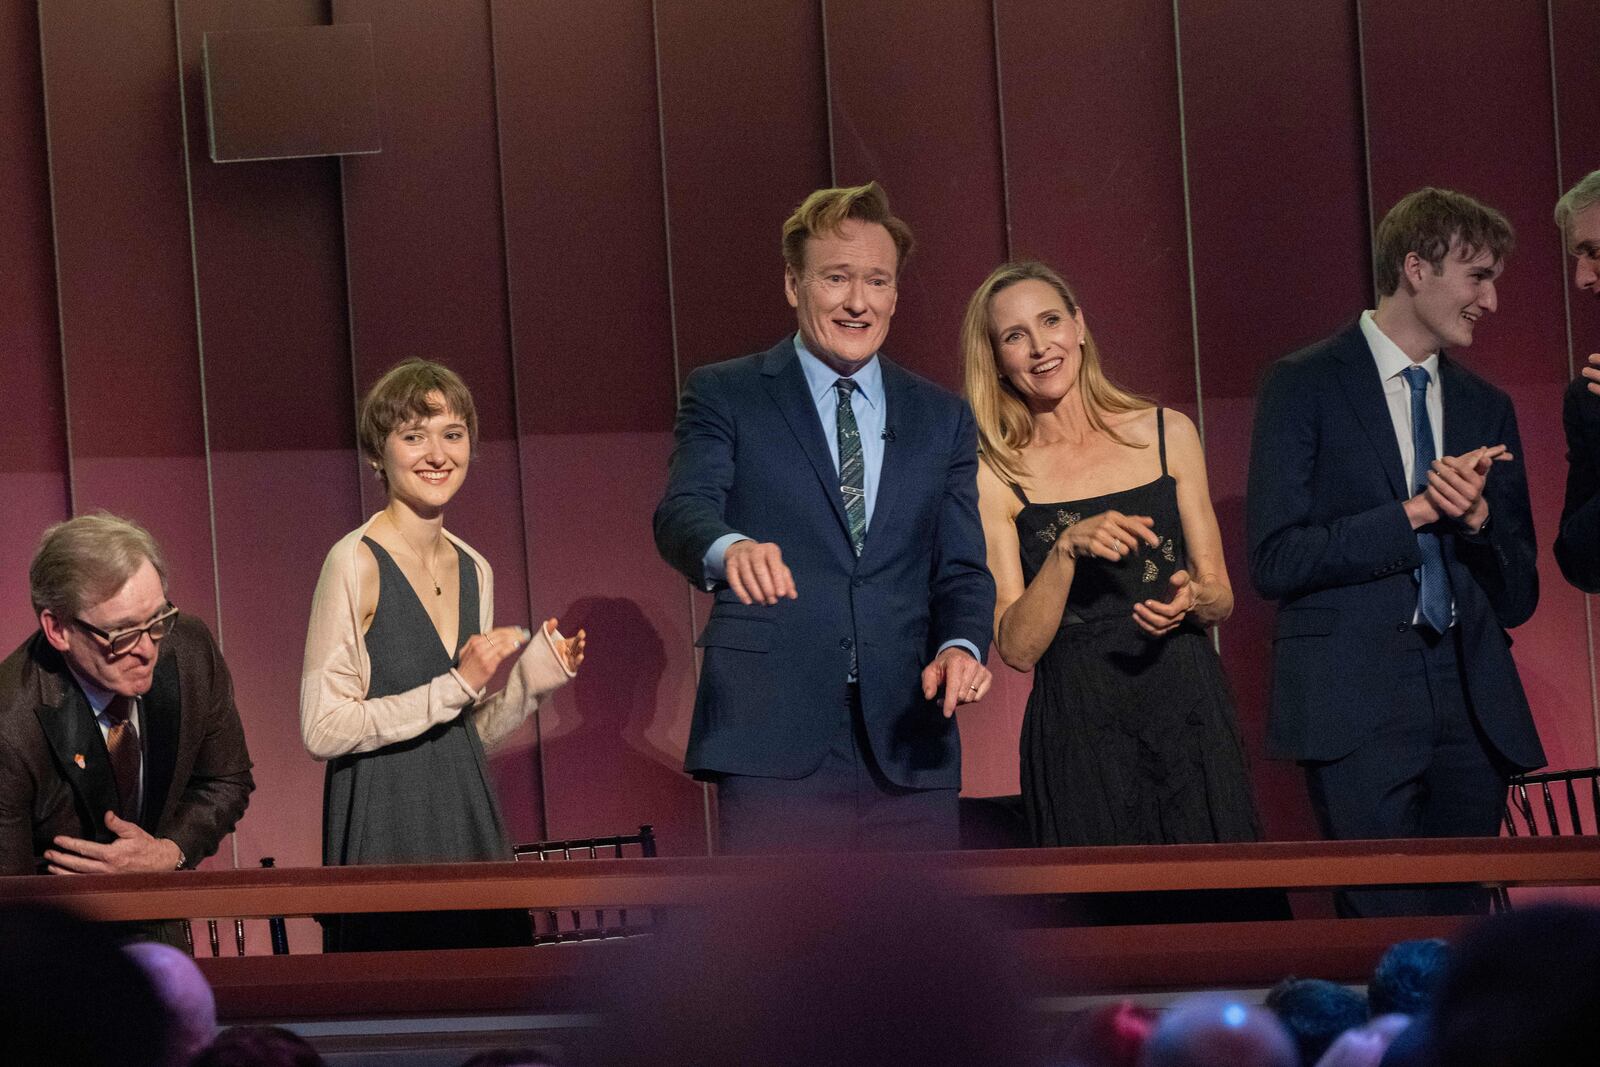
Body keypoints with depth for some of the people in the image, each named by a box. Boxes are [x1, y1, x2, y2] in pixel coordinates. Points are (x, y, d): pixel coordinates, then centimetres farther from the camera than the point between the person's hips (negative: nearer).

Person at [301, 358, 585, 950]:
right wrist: (454, 687, -15)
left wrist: (535, 676, 2)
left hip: (467, 815, 7)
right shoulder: (356, 562, -9)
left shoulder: (474, 570, 12)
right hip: (385, 827, -6)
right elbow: (323, 730, -14)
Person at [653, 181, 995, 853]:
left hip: (908, 748, 4)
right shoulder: (723, 396, 7)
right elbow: (683, 514, -9)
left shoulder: (942, 419, 17)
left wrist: (962, 645, -10)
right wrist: (729, 549, -34)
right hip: (774, 741, -3)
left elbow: (961, 570, 13)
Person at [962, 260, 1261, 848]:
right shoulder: (994, 478, 0)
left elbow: (1221, 596, 11)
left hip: (1188, 714, 2)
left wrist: (1191, 597, -11)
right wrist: (1067, 549, -19)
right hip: (1078, 728, -2)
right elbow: (1017, 647, -6)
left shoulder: (1167, 434, 7)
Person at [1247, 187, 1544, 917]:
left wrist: (1477, 516, -4)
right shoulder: (1305, 386, 2)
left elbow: (1518, 598, 17)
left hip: (1472, 708, 5)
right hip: (1357, 706, -5)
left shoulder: (1487, 407, 18)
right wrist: (1413, 513, -11)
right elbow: (1274, 561, -7)